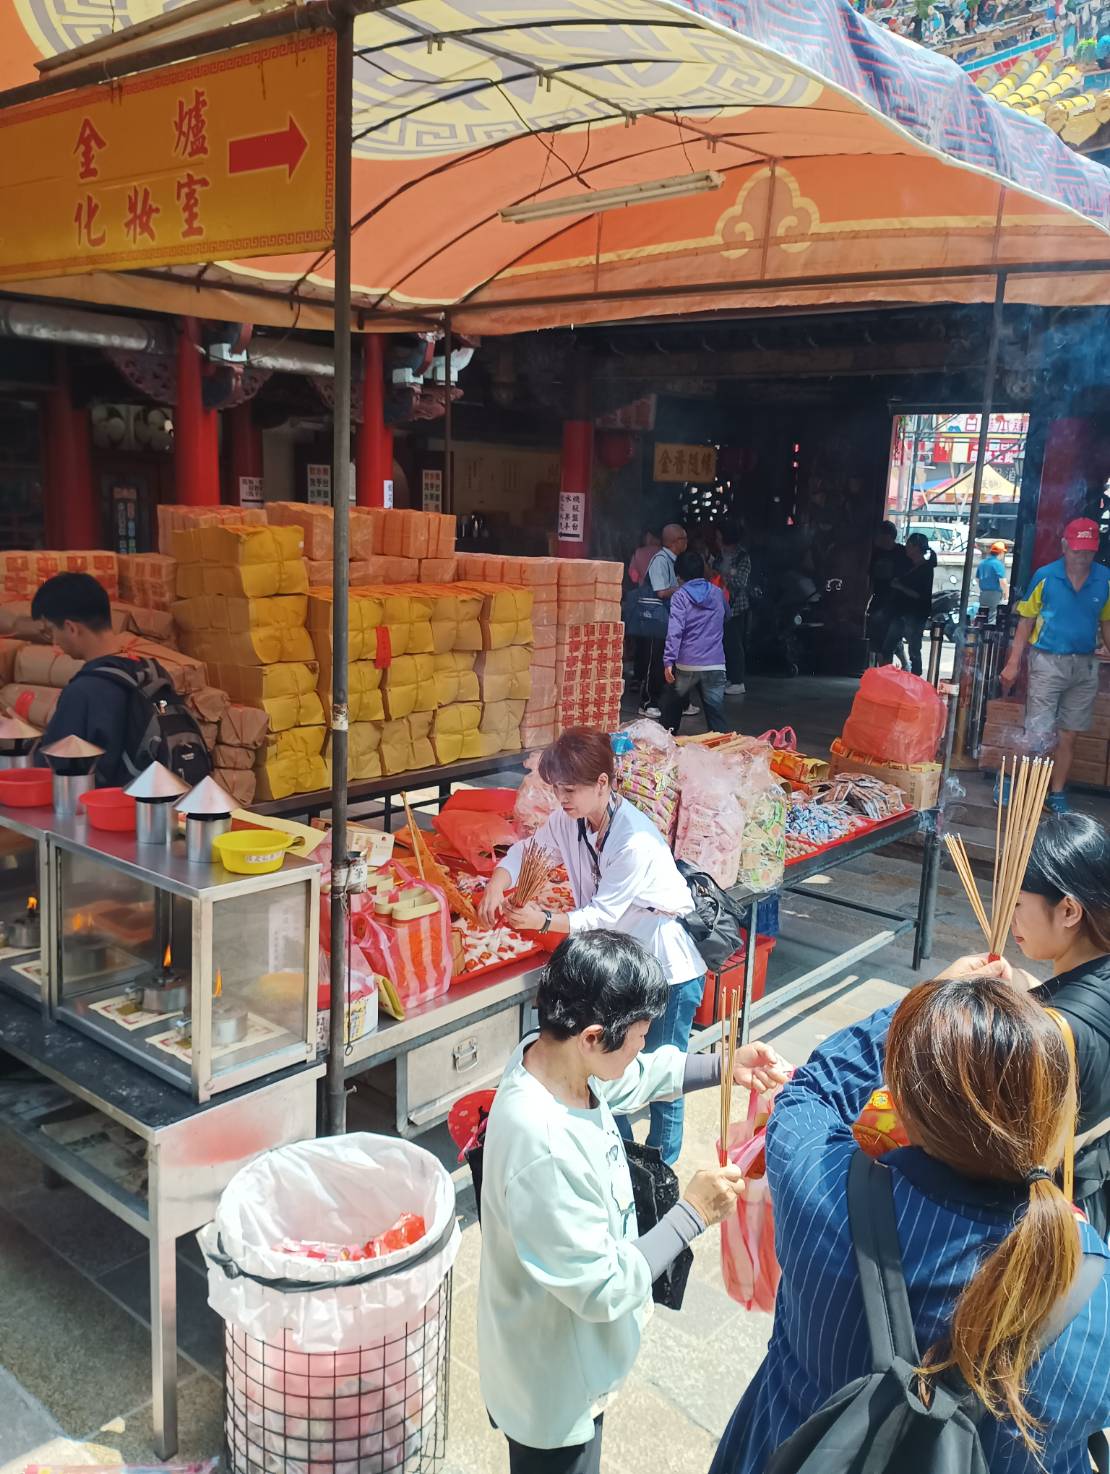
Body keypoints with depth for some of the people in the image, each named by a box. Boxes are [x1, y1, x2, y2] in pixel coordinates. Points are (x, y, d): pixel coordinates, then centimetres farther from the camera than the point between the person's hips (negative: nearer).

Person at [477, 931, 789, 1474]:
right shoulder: (547, 1151, -41)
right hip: (554, 1387, -7)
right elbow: (603, 1289, -30)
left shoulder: (547, 1053, -15)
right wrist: (693, 1213, -22)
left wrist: (722, 1067, -1)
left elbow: (632, 1079, 7)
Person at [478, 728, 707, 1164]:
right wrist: (497, 883, -16)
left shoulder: (636, 843, -31)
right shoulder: (570, 819, -9)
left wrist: (545, 921, -32)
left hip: (670, 967, -7)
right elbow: (527, 849, 2)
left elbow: (602, 914, -26)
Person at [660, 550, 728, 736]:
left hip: (686, 664, -2)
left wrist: (668, 661, -15)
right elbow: (727, 614, 31)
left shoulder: (680, 596, -3)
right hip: (715, 665, 3)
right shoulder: (717, 593, 10)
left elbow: (675, 630, -13)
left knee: (672, 707, 18)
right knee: (716, 712, 1)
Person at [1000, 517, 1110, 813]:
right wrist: (1013, 664, -5)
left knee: (1069, 736, 10)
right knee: (1038, 735, -5)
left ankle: (1057, 795, 21)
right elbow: (1026, 621, -2)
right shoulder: (1045, 576, -6)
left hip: (1085, 666, 3)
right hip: (1048, 662, -3)